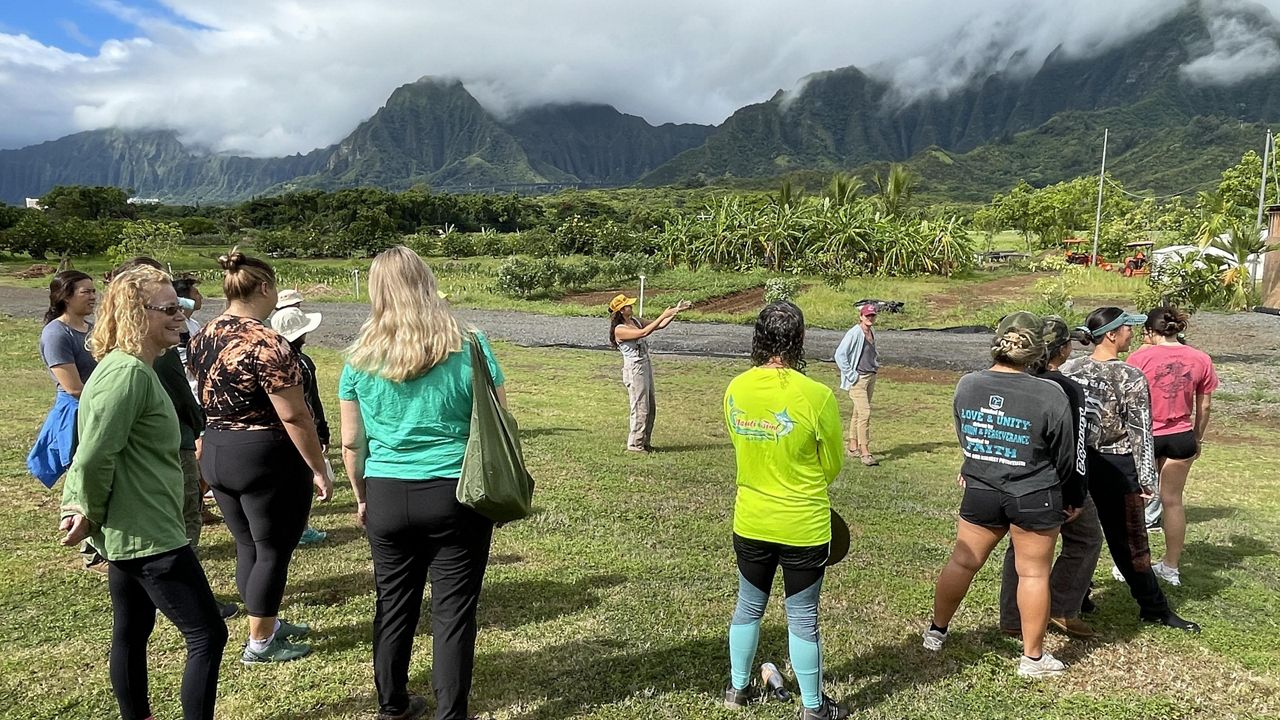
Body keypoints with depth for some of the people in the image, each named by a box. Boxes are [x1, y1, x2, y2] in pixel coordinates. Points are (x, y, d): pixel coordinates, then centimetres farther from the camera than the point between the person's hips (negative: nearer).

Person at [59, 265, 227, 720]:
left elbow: (91, 450, 17)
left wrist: (77, 506, 9)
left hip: (127, 532, 10)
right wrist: (92, 515, -11)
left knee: (131, 632, 21)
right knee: (208, 635, -3)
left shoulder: (128, 367, 11)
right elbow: (94, 457, -26)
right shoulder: (129, 373, -21)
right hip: (149, 535, -10)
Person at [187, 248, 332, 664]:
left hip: (215, 454, 8)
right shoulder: (266, 344, -21)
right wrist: (319, 469, -14)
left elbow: (205, 399, 14)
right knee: (273, 552, 7)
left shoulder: (201, 338, 5)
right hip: (266, 458, -8)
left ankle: (267, 624, 36)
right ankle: (260, 643, 19)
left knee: (248, 546, 20)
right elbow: (294, 416, -22)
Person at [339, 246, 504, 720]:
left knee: (394, 606, 18)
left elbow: (352, 442, 5)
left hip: (386, 497, 3)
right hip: (456, 496, -2)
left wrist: (361, 498, 18)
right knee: (453, 610, 8)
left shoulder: (360, 359, -1)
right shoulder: (469, 349, -7)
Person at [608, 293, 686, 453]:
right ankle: (635, 444, 9)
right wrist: (663, 315, -25)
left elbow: (659, 326, 12)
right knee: (641, 408, -3)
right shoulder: (619, 329, -16)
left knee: (651, 407, 13)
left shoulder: (635, 320, 10)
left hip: (645, 365, 9)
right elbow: (643, 333, -27)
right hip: (634, 369, -9)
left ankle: (644, 441, 25)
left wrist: (675, 312, 2)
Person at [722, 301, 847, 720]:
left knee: (749, 607, 22)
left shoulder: (735, 389, -8)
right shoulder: (816, 396, -21)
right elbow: (833, 466, -7)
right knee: (802, 618, 11)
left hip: (750, 524, 4)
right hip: (803, 528, -4)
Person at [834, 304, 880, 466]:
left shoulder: (872, 333, 11)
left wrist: (875, 364, 14)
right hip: (858, 379, -8)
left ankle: (853, 448, 23)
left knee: (858, 413, 14)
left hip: (871, 377, 8)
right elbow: (839, 355, -17)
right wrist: (851, 375, -16)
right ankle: (865, 453, -14)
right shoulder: (855, 333, -14)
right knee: (865, 413, -14)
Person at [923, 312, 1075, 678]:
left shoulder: (967, 386, -7)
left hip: (980, 494, 3)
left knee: (962, 562, 15)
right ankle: (1033, 658, 22)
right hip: (1034, 499, -3)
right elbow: (1065, 456, -6)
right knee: (1033, 573, 10)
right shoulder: (1050, 396, -18)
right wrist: (1071, 498, 10)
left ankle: (936, 631, 31)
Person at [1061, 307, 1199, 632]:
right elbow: (1140, 433, -11)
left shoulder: (1068, 369, -2)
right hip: (1116, 467, -4)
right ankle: (1154, 607, 22)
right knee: (1129, 540, 8)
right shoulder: (1131, 377, -12)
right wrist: (1147, 480, -7)